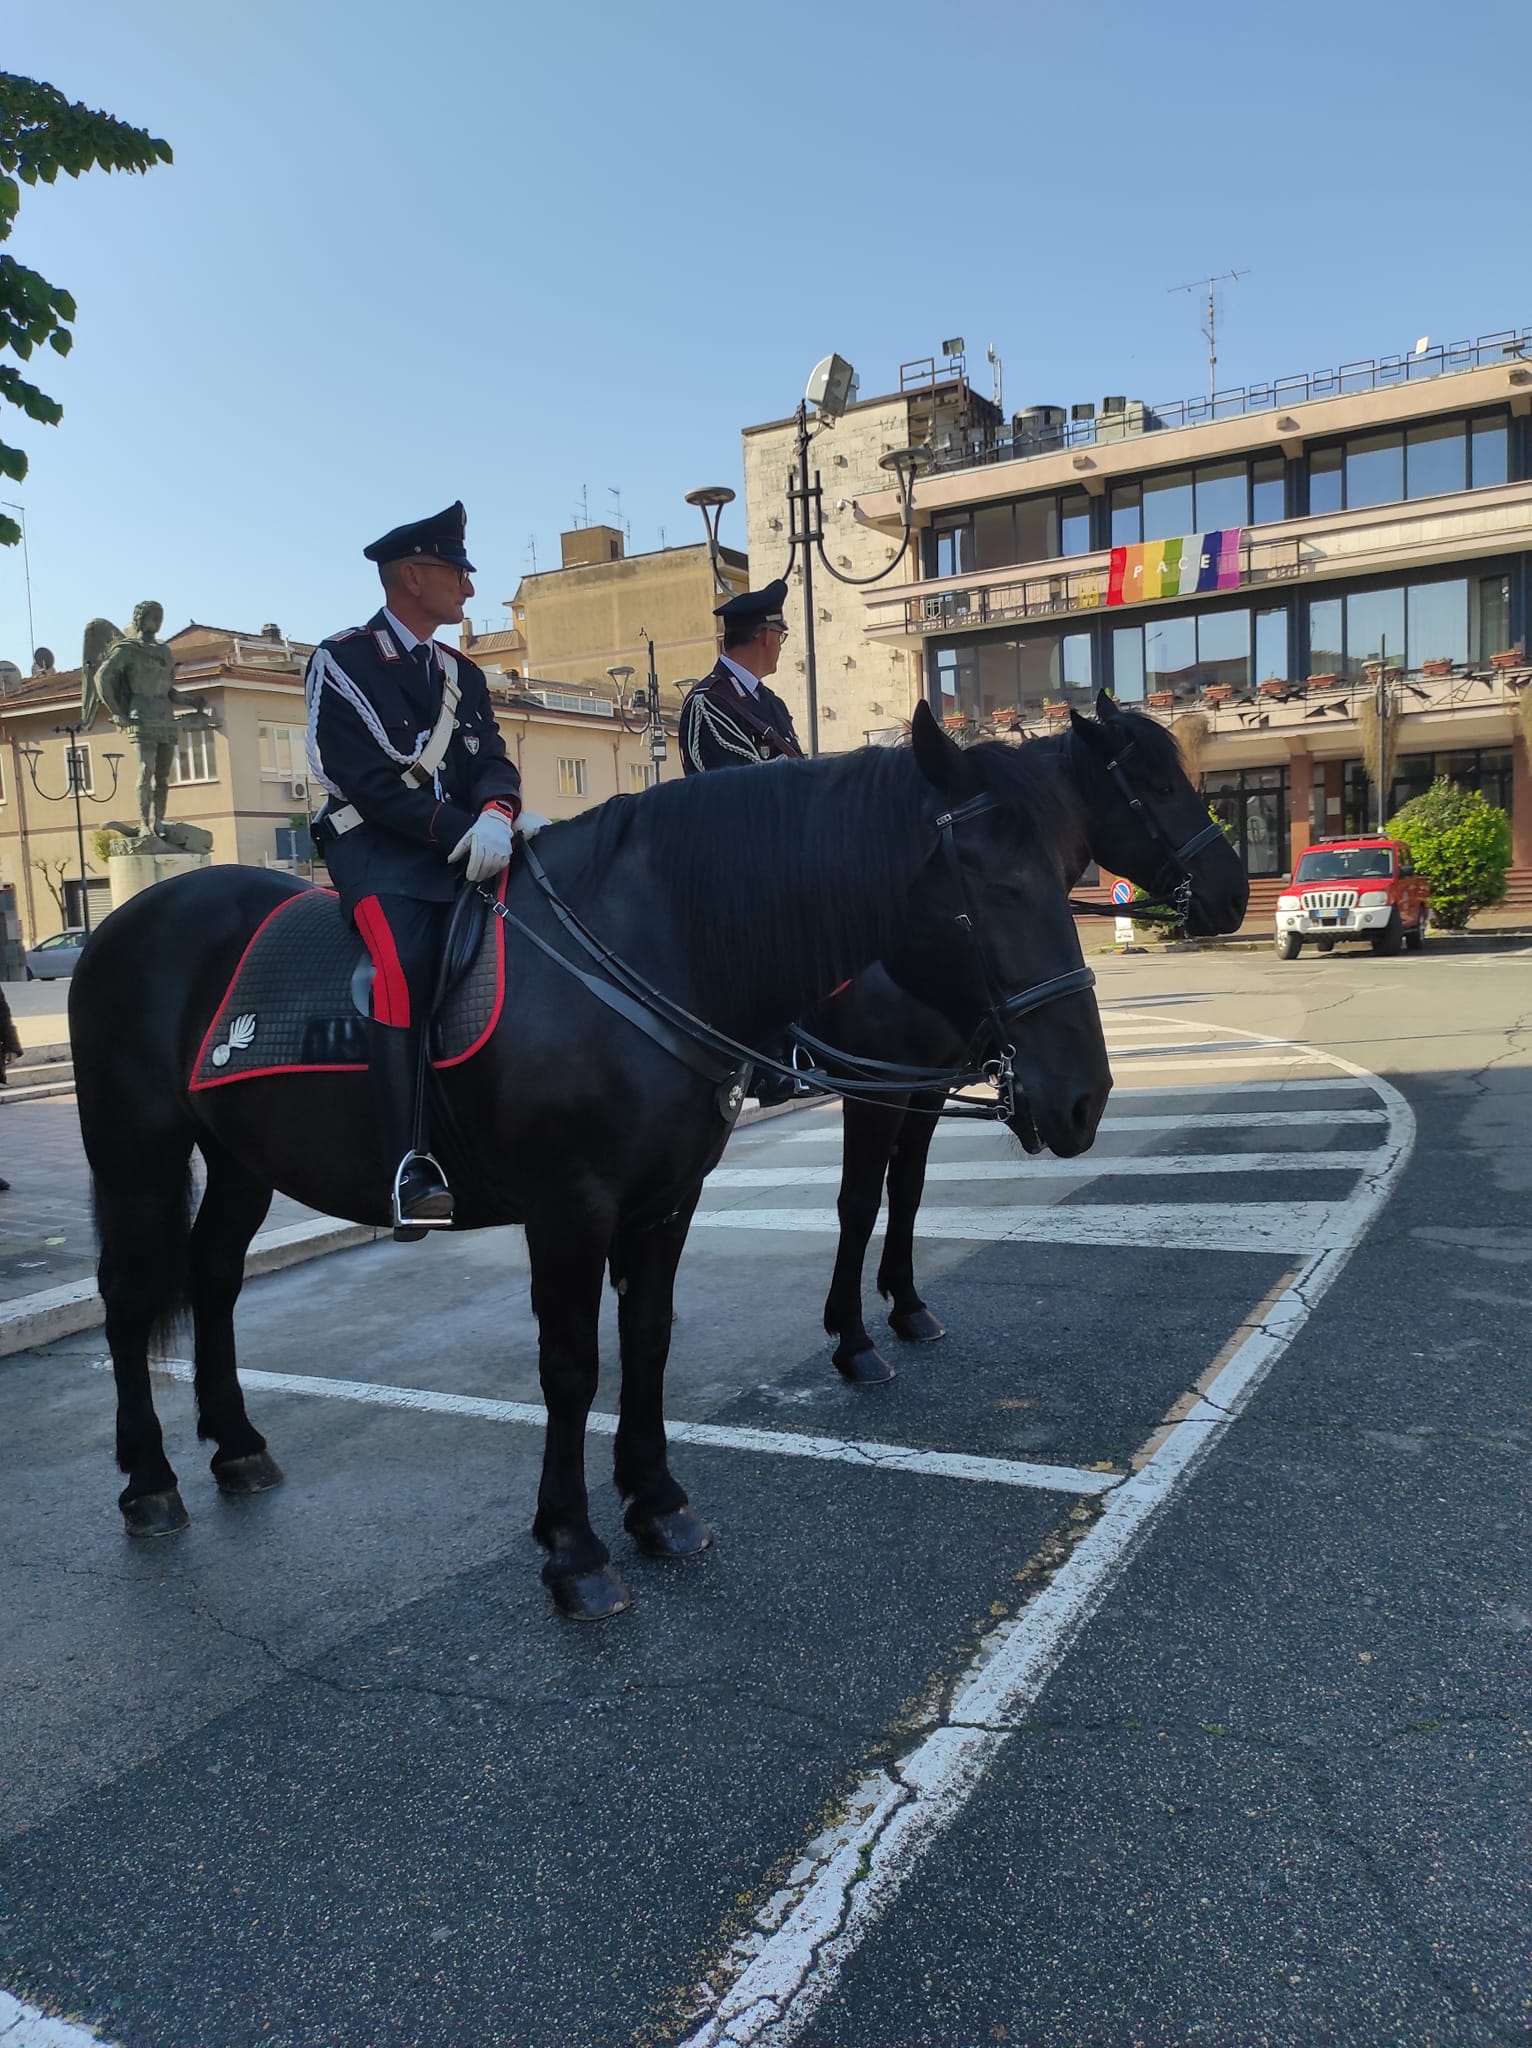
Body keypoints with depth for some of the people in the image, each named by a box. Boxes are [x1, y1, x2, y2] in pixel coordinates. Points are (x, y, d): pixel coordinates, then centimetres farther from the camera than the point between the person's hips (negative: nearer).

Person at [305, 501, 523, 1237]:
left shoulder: (463, 675, 20)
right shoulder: (341, 661, 0)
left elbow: (495, 763, 8)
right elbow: (364, 780, -11)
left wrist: (495, 816, -16)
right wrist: (457, 829, -18)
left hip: (463, 847, 7)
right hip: (379, 849, -6)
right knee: (403, 968, -32)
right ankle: (413, 1168, -36)